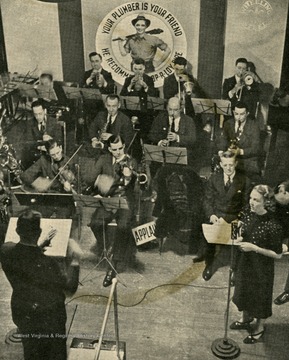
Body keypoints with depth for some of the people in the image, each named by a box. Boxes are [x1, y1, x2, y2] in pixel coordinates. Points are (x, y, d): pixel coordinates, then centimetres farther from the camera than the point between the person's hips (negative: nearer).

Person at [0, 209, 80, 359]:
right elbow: (70, 288, -19)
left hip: (22, 315, 5)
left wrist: (41, 245, 3)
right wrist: (74, 265, -6)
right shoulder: (47, 263, -33)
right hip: (49, 318, -4)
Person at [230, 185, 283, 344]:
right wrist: (238, 238, -14)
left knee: (260, 297, 16)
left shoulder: (273, 226, -30)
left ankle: (259, 328, 43)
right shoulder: (247, 214, -11)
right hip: (245, 262, 6)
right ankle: (246, 317, 55)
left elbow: (277, 254, -20)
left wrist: (254, 248, -25)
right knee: (243, 290, 26)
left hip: (262, 268, -6)